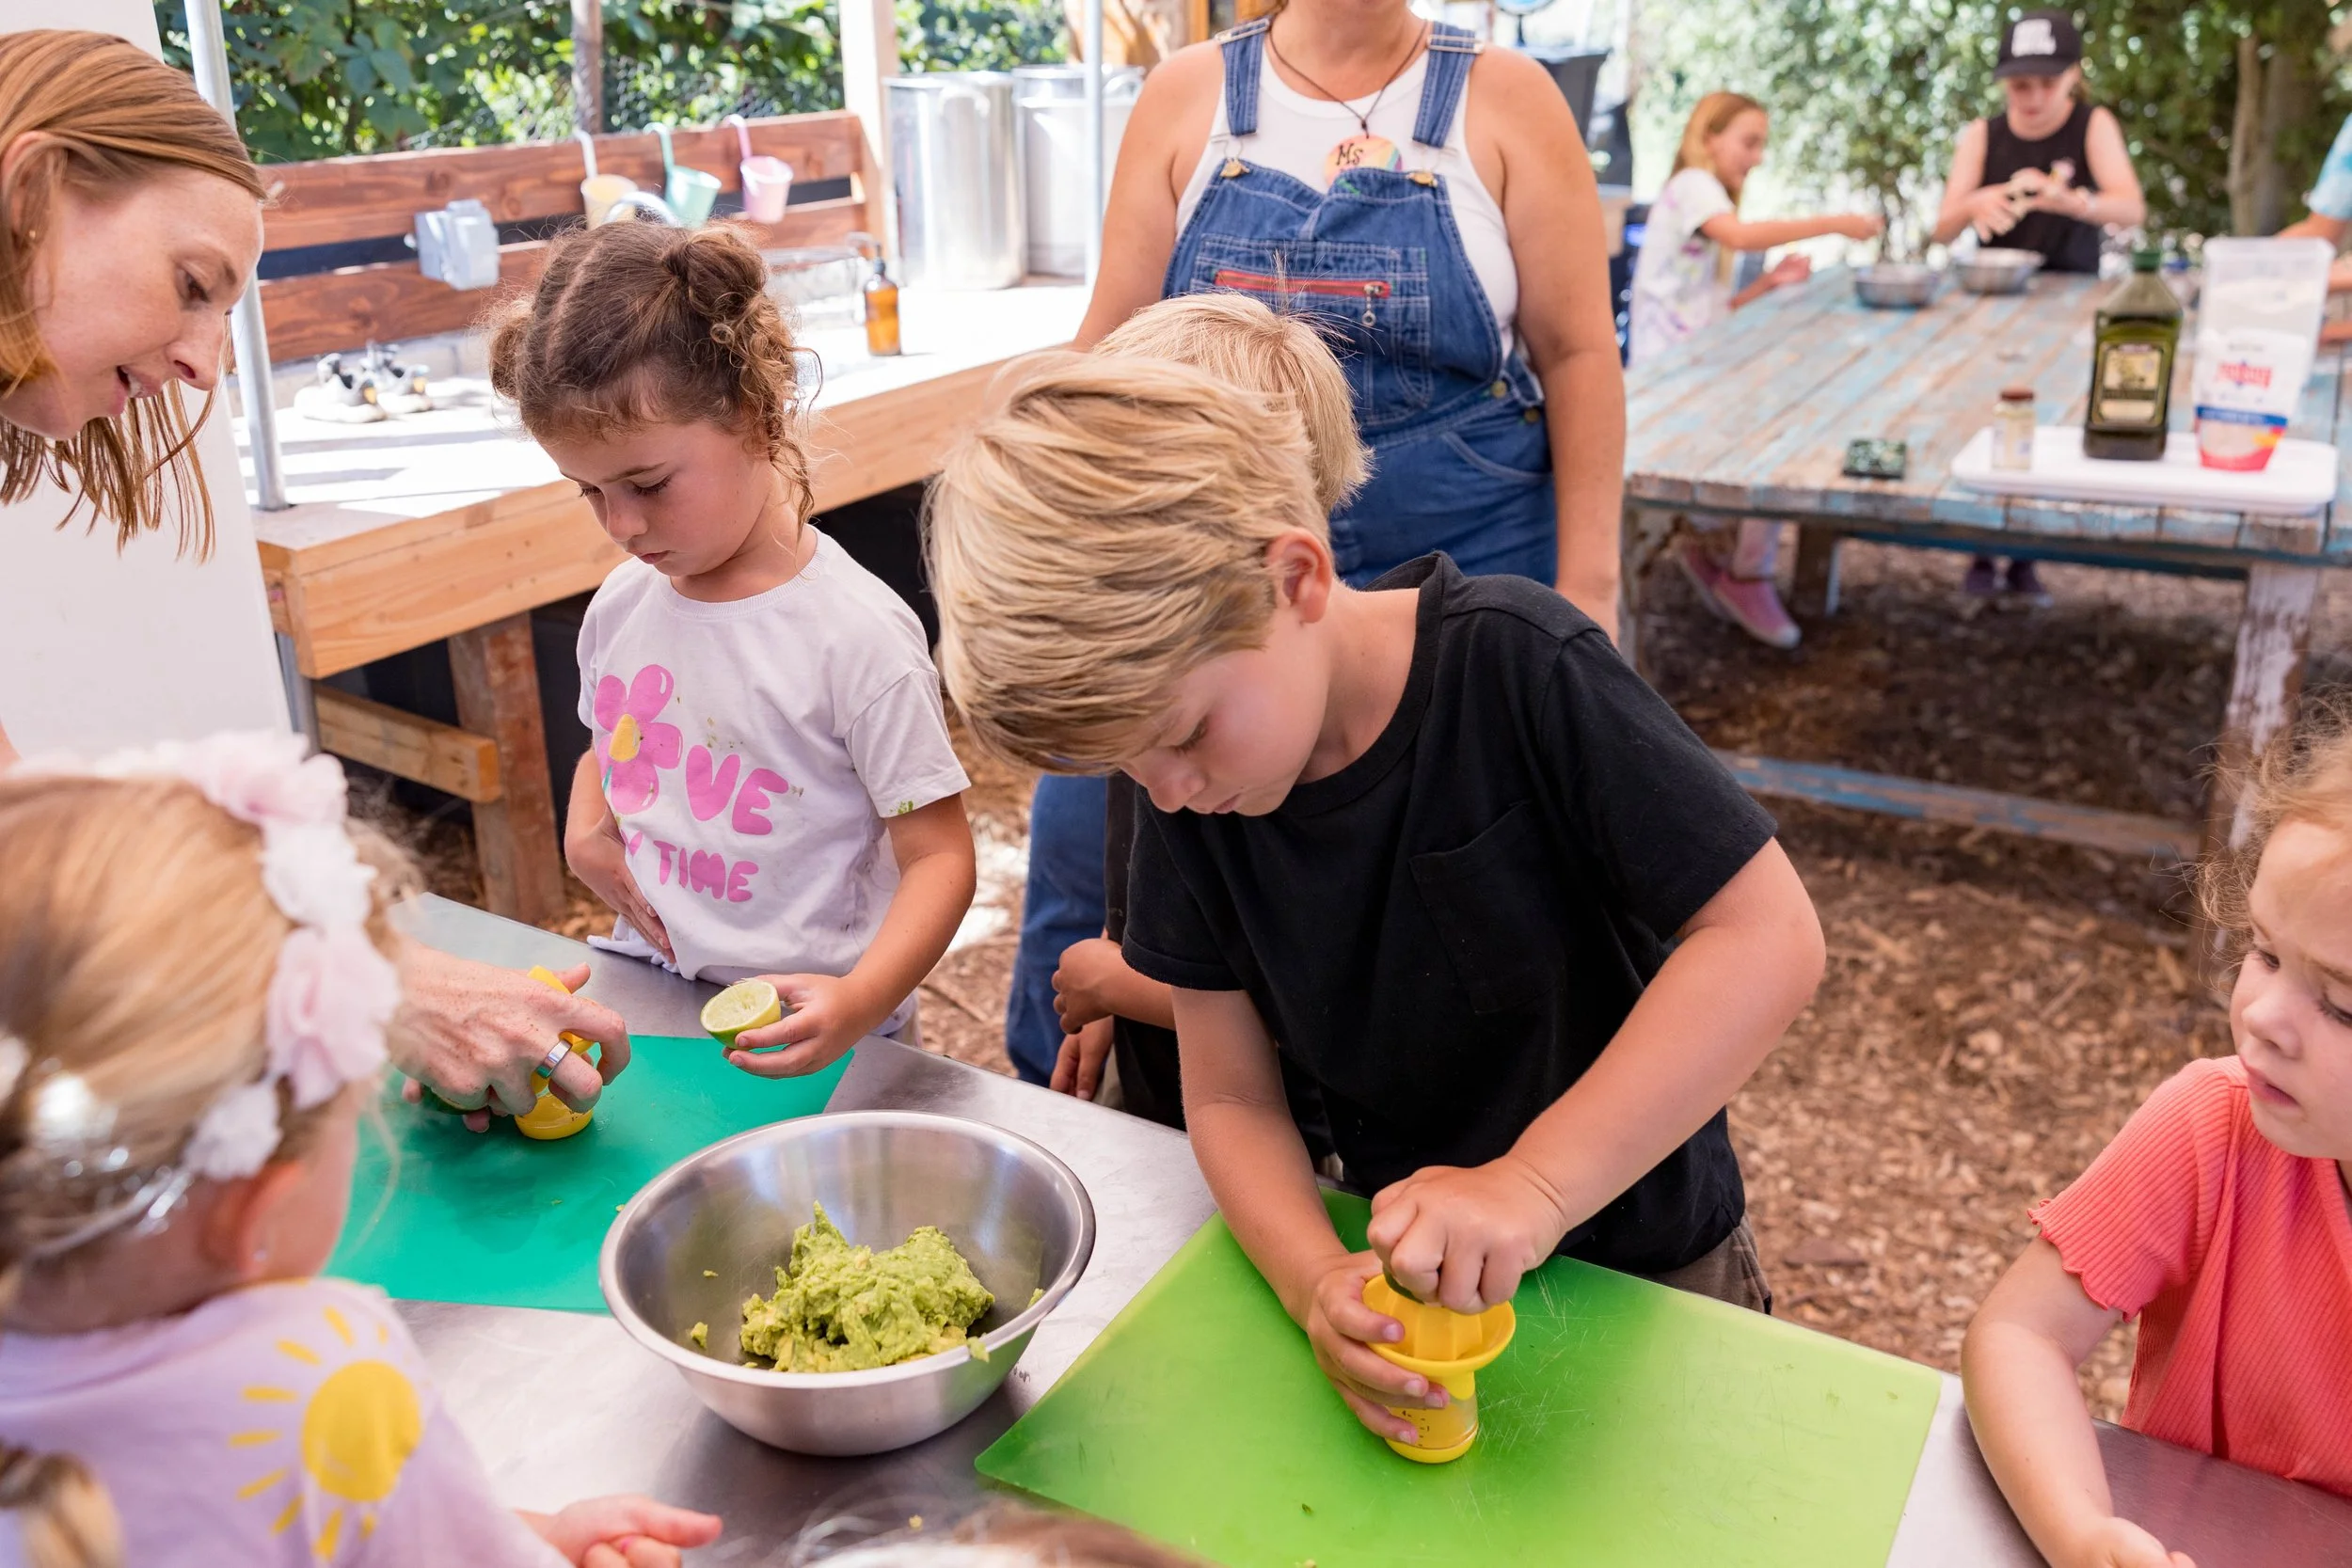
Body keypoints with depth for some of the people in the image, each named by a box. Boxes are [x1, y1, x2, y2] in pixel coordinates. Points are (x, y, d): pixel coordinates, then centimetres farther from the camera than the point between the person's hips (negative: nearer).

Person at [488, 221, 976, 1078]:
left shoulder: (858, 636, -15)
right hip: (644, 1004, 6)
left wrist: (859, 1003, -28)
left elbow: (939, 856, -13)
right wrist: (584, 835, 4)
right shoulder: (620, 606, 6)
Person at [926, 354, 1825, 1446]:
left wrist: (1533, 1185, -31)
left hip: (1641, 1266, -3)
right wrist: (1317, 1281, -24)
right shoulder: (1185, 795, -9)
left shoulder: (1513, 662, -24)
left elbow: (1767, 938, -25)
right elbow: (1231, 1098, -5)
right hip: (1403, 1267, 4)